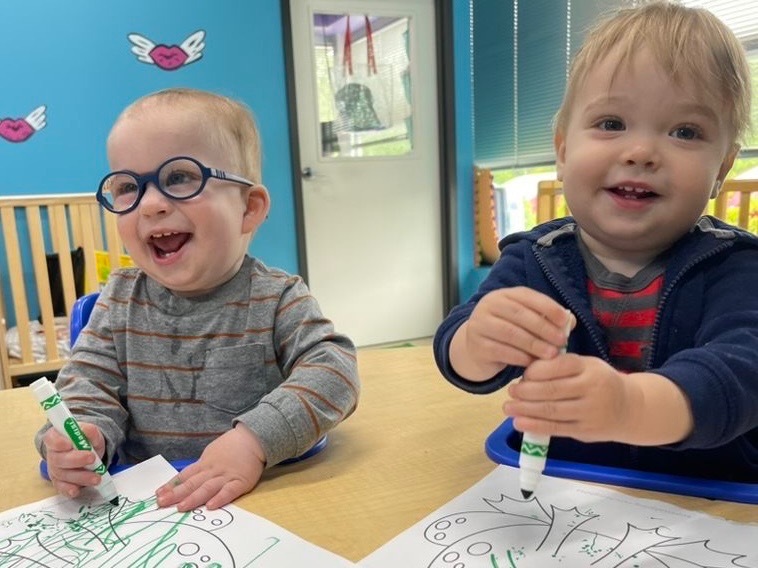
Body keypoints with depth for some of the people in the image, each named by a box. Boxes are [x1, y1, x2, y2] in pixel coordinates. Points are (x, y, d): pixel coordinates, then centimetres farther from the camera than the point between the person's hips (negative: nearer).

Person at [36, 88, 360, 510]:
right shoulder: (120, 300, 6)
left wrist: (255, 440, -29)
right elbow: (89, 381, 4)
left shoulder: (278, 299, -6)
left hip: (265, 494, -2)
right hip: (142, 499, 3)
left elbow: (332, 371, -15)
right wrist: (79, 436, -19)